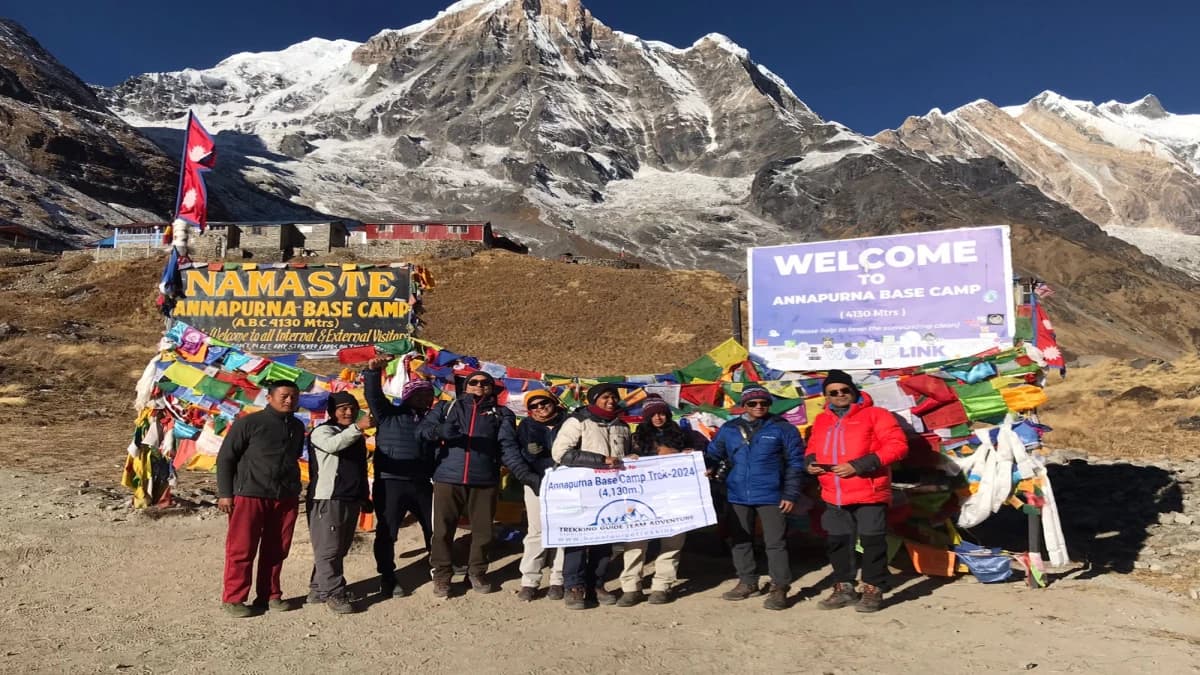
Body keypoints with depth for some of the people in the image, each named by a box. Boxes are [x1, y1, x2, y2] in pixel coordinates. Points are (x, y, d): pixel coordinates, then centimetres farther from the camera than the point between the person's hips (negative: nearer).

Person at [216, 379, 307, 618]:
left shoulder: (297, 427, 13)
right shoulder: (249, 423, -4)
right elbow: (225, 457, -2)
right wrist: (225, 493, -6)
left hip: (286, 499, 5)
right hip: (249, 495, -5)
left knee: (276, 551, 9)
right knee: (242, 550, 1)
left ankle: (270, 596, 21)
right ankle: (233, 599, 12)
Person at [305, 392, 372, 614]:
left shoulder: (356, 436, 21)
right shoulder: (322, 431, -5)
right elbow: (333, 444, -30)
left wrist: (365, 496, 25)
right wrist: (357, 427, -42)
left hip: (351, 500, 8)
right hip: (327, 499, -8)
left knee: (339, 549, 12)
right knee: (328, 548, -7)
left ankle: (319, 590, 23)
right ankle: (335, 594, -3)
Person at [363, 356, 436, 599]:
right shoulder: (389, 414, 5)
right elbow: (373, 396, -11)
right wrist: (373, 372, -24)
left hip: (422, 483, 4)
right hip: (390, 483, -4)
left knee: (434, 528, 14)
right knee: (387, 533, 1)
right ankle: (387, 581, 14)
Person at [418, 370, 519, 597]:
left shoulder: (502, 413, 16)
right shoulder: (447, 407, 17)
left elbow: (508, 444, 3)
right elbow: (421, 429, 6)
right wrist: (440, 430, -16)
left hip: (485, 480, 1)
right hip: (448, 477, 0)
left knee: (483, 530, 6)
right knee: (443, 529, 2)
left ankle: (477, 572, 24)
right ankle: (442, 574, 17)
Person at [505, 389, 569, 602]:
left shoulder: (569, 423, 2)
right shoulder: (526, 427, 5)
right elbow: (511, 455, -1)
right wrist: (530, 478, -11)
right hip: (537, 484, 0)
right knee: (536, 532, -3)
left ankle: (557, 580, 11)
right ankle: (529, 581, 3)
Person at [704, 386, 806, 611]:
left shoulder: (782, 428, -3)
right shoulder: (729, 429, 6)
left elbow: (795, 463, -3)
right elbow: (712, 455, 14)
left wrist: (790, 494, -7)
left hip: (771, 497, -4)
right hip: (737, 497, 4)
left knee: (775, 543, -1)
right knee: (740, 541, 13)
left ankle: (779, 588, 9)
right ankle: (747, 582, 28)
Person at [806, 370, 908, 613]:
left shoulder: (875, 415, -5)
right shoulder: (821, 421, 12)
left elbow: (897, 445, -13)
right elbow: (813, 447, 27)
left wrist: (859, 465, -19)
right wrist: (811, 462, 1)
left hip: (869, 495, -5)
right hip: (834, 497, 5)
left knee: (873, 543, 3)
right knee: (837, 543, 13)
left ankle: (873, 590, 17)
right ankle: (844, 589, 26)